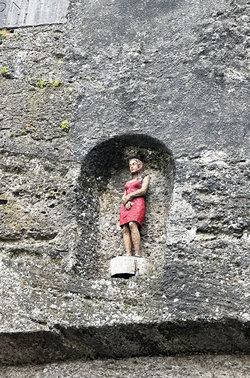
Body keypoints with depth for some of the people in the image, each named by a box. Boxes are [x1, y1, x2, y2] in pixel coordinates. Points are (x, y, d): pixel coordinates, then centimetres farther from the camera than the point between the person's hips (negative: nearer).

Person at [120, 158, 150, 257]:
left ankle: (137, 254, -38)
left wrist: (129, 196, -2)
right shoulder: (128, 182, 31)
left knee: (132, 224, -29)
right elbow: (124, 196, 20)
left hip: (137, 203, -6)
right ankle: (128, 254, -26)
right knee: (125, 229, -14)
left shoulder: (145, 177, 15)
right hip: (126, 206, 6)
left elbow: (143, 190, -1)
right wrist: (126, 201, -3)